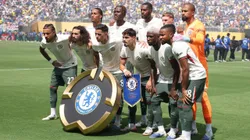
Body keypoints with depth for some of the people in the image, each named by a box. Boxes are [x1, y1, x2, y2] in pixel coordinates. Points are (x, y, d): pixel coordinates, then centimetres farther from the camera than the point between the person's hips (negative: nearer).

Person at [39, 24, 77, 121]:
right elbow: (41, 50, 9)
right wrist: (51, 61, 1)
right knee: (52, 87, 8)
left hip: (70, 65, -6)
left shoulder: (63, 39, -34)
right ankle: (53, 113, 20)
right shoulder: (44, 42, -15)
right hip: (58, 65, 6)